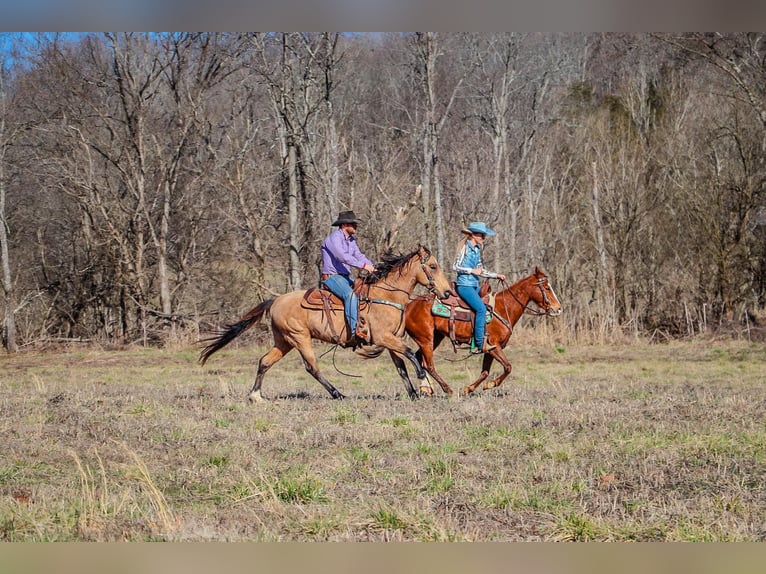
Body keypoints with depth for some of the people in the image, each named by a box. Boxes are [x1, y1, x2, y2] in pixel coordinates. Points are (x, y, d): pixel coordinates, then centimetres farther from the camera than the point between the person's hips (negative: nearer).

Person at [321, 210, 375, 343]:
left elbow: (359, 256, 12)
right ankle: (354, 331, -41)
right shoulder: (334, 238, -13)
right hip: (332, 277, -10)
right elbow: (342, 257, -25)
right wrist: (363, 265, -29)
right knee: (350, 295, -33)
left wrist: (373, 268, -5)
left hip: (345, 277, 10)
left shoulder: (351, 240, 17)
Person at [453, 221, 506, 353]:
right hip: (464, 285, -9)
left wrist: (496, 275, 13)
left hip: (474, 285, 9)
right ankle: (480, 344, -21)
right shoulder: (465, 248, -8)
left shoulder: (477, 249, 15)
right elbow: (456, 267, -11)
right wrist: (473, 271, -14)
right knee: (481, 309, -22)